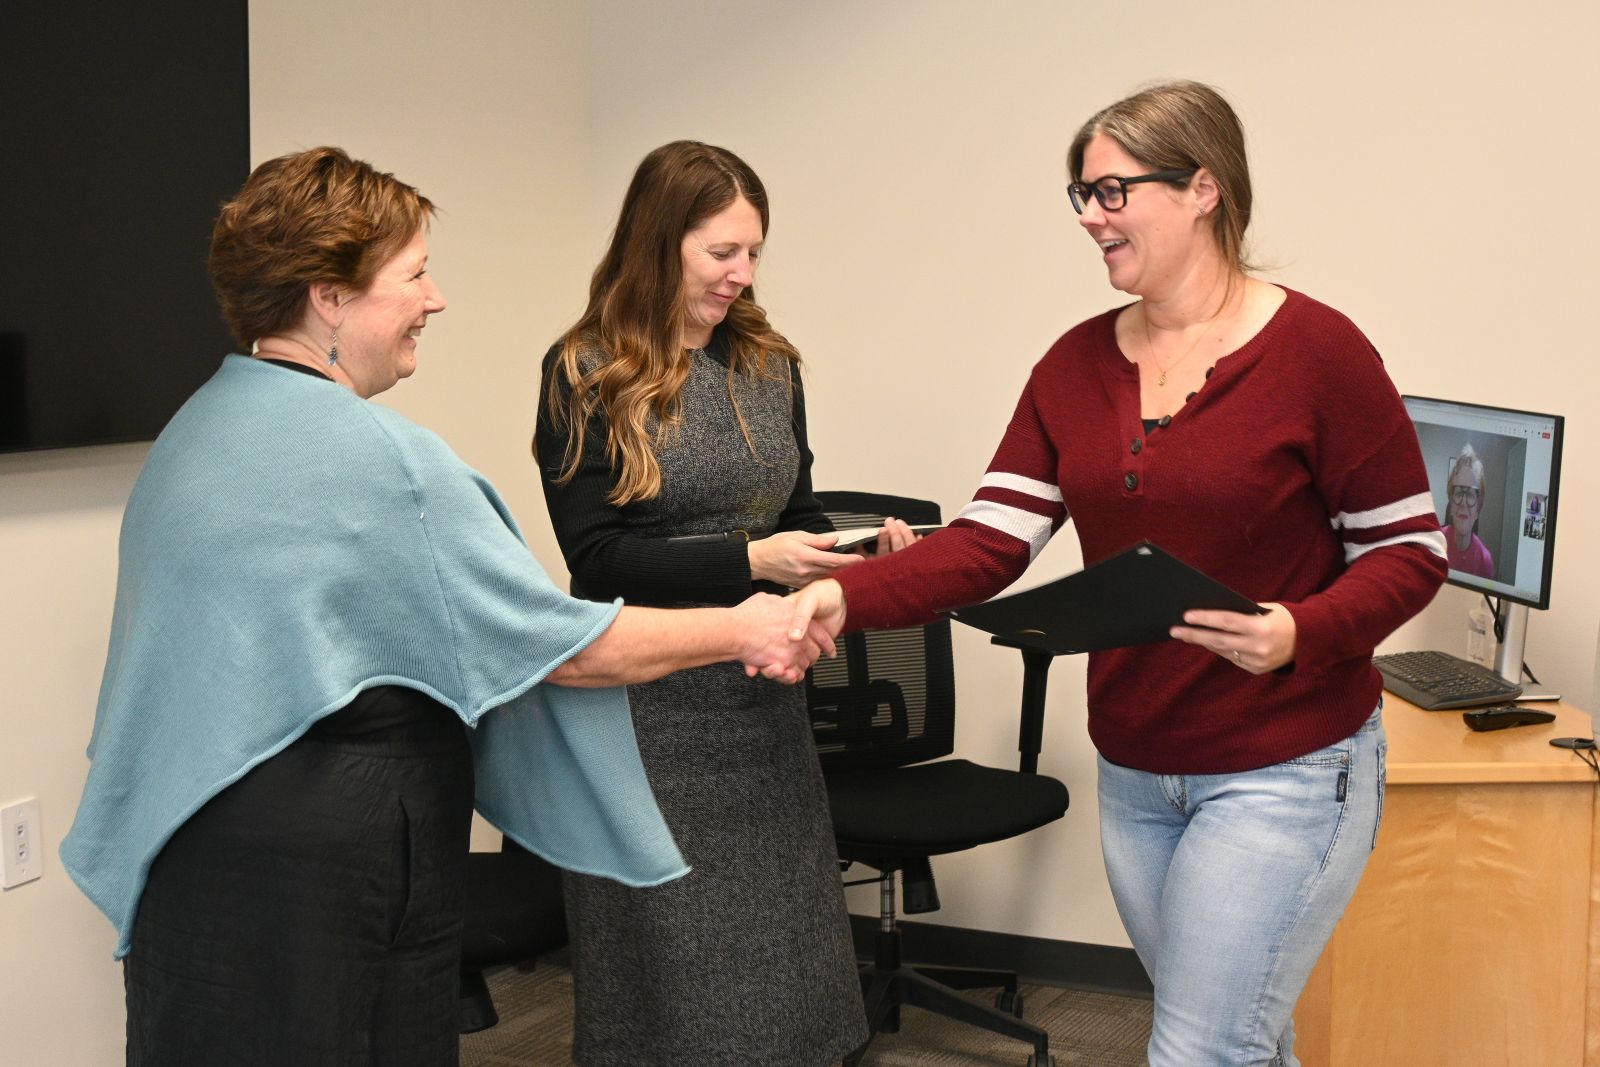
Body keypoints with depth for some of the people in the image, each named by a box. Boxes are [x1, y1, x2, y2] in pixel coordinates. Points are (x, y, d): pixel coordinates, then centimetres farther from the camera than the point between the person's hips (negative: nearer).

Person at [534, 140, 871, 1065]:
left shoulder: (769, 365, 8)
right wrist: (750, 560, -21)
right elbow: (596, 556, -12)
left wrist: (855, 553, -6)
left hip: (761, 700, 5)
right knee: (672, 970, 4)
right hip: (650, 708, -5)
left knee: (781, 944, 10)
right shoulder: (587, 375, -7)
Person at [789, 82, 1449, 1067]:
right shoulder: (1078, 365, 3)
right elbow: (988, 544, -4)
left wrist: (1299, 633, -26)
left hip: (1283, 770, -5)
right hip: (1135, 771, 6)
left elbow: (1409, 551, -8)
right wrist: (847, 597, -19)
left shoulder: (1316, 351, -12)